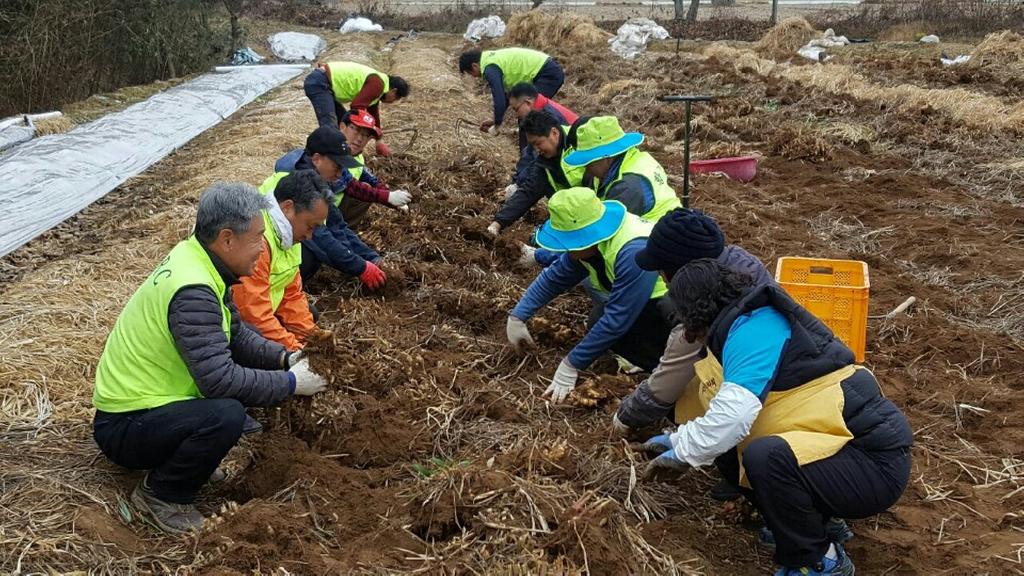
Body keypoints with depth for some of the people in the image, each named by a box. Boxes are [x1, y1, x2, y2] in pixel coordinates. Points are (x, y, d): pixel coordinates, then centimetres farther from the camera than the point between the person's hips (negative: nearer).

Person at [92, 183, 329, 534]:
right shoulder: (192, 292, -29)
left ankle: (185, 455, 13)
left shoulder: (196, 262, 1)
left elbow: (236, 334, 12)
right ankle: (160, 494, -7)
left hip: (143, 399, 9)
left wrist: (283, 358, -2)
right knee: (226, 416, -32)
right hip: (123, 427, -9)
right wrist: (290, 384, -20)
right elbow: (220, 379, -32)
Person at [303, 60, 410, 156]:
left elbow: (374, 114, 29)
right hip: (318, 83, -11)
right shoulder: (378, 84, -13)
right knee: (330, 128, -19)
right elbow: (357, 106, -21)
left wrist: (379, 142, 36)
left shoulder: (375, 82, 19)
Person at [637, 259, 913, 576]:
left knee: (764, 457, -33)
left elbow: (733, 412, -31)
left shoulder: (753, 330, -18)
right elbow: (726, 403, 27)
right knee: (727, 443, 9)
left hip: (875, 460, -10)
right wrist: (679, 439, 30)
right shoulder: (756, 322, 12)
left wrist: (685, 451, -13)